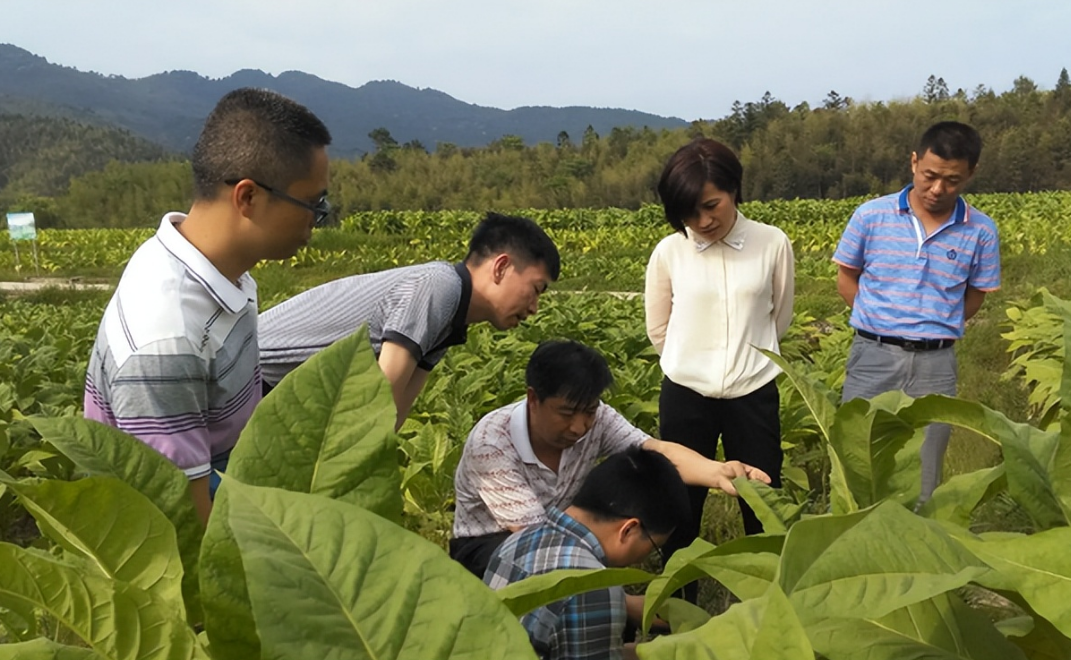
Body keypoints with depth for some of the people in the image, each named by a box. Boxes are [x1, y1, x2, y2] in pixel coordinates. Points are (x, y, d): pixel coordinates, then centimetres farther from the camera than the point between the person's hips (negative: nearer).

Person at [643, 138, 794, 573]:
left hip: (753, 393, 0)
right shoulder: (668, 252, -5)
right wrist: (697, 360, 10)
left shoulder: (773, 244, -6)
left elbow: (779, 321, 9)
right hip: (686, 396, 1)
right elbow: (658, 332, 7)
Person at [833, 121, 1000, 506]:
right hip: (873, 357, -1)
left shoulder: (980, 231, -2)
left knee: (922, 479, 8)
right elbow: (846, 279, 7)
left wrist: (933, 327, 1)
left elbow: (974, 299, 10)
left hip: (934, 365, 1)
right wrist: (885, 323, 1)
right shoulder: (871, 215, -4)